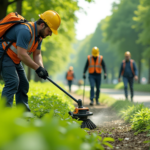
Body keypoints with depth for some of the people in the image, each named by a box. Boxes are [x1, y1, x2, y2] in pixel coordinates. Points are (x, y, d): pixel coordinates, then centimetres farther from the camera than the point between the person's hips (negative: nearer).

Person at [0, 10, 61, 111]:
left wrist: (41, 68, -13)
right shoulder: (25, 31, -28)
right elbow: (21, 54, -32)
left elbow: (37, 54, 6)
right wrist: (37, 68, -28)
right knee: (12, 82, -21)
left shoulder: (39, 35, 5)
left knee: (23, 84, 9)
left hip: (14, 59, 10)